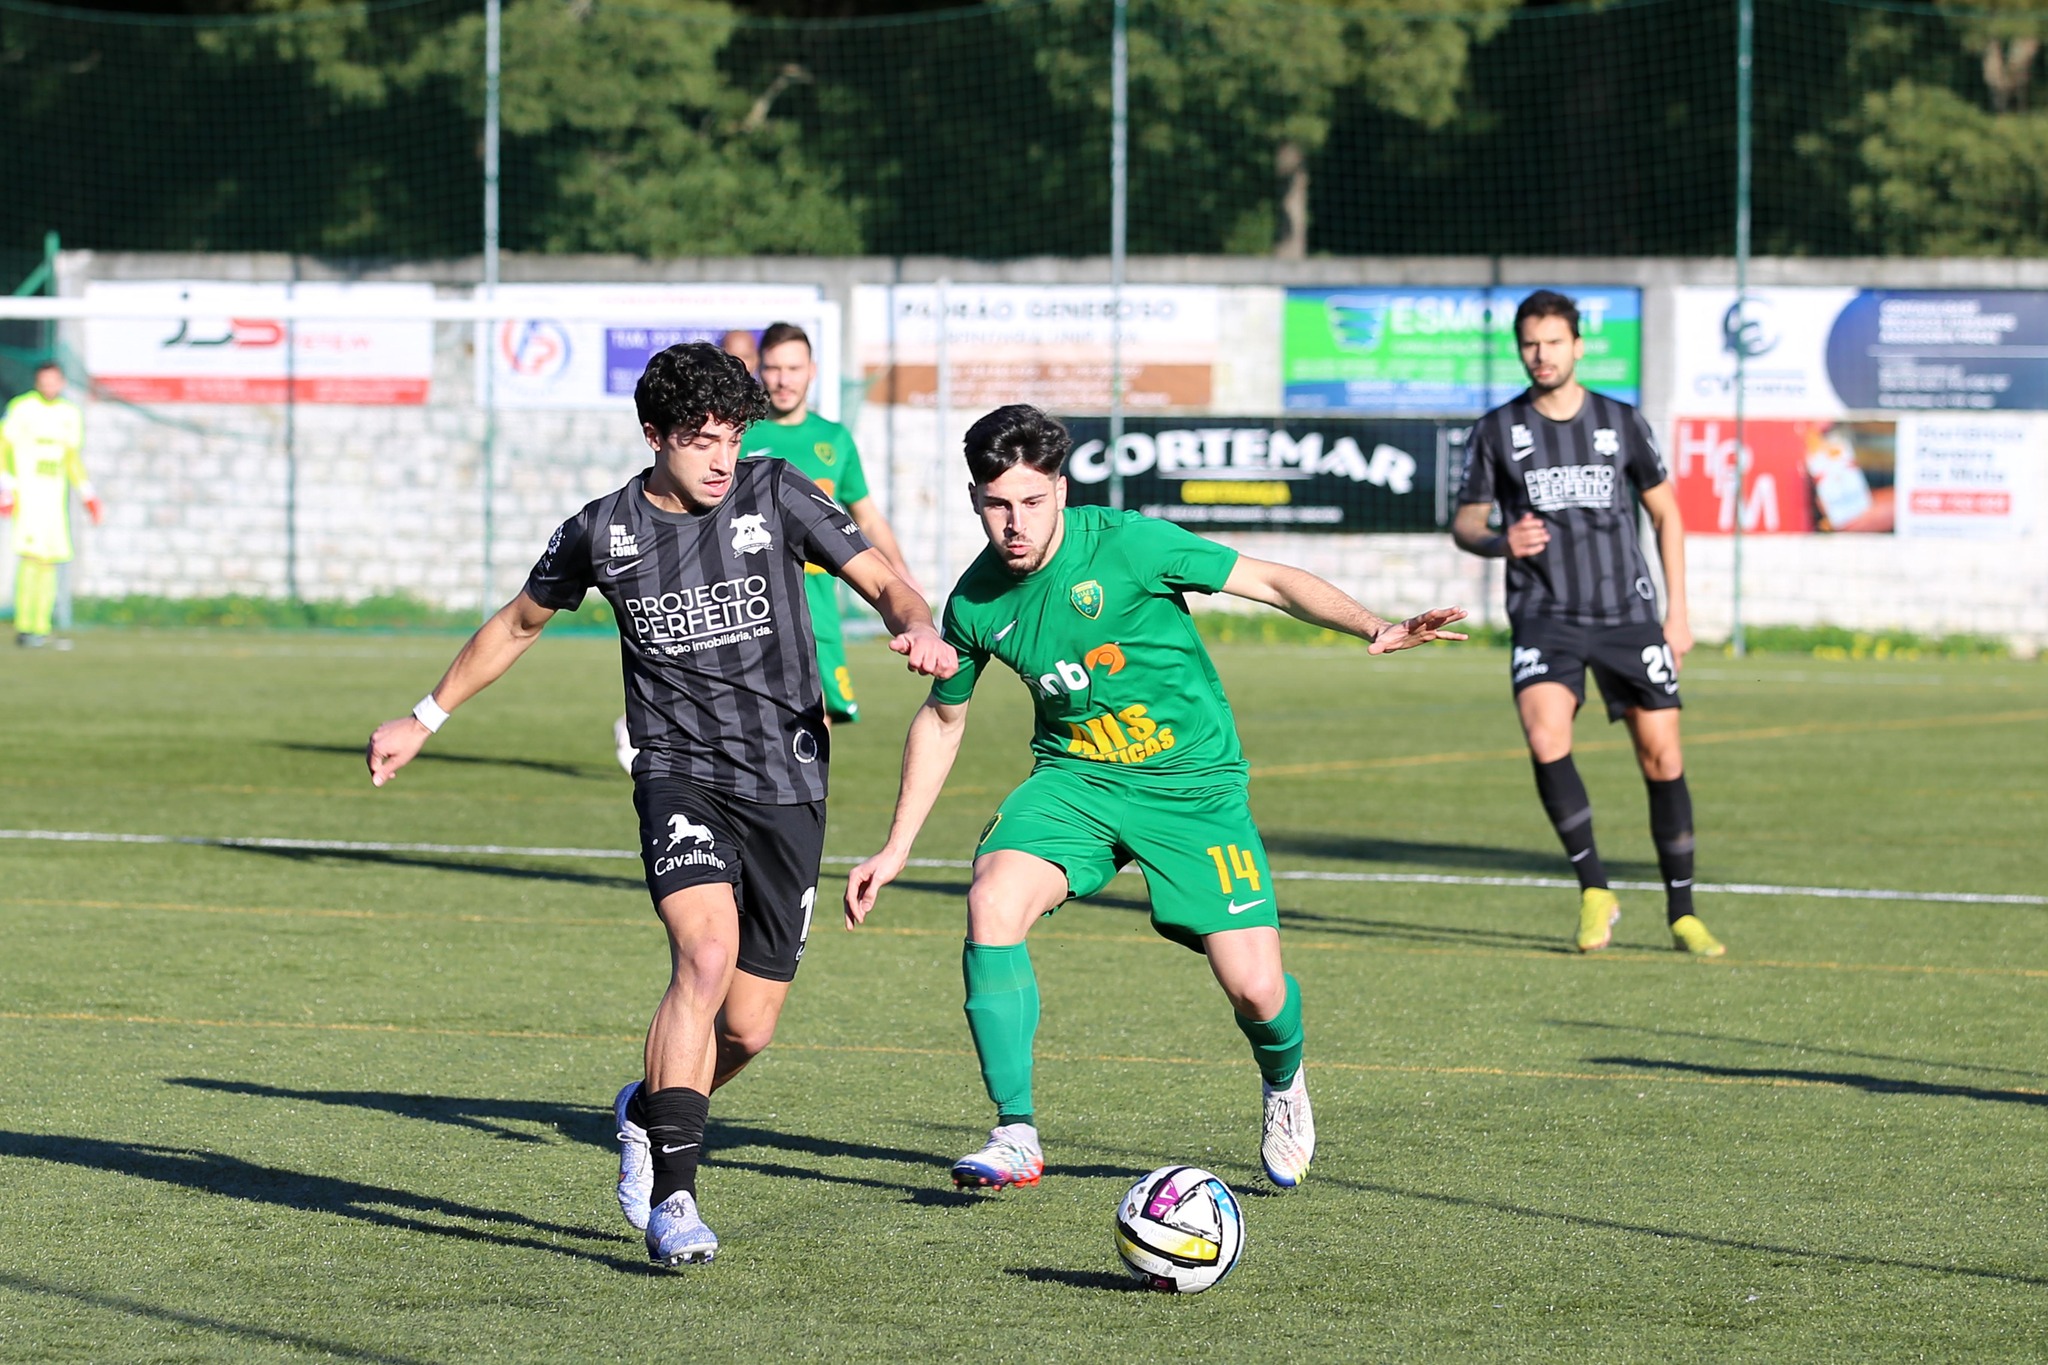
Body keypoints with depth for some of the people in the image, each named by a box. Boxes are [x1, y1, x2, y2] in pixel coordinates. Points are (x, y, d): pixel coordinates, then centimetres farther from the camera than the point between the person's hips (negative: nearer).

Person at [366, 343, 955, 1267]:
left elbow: (882, 582, 1)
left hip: (787, 785, 2)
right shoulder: (602, 533, 1)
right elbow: (518, 624, 19)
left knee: (747, 1028, 3)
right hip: (681, 775, -2)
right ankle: (673, 1195, -25)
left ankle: (648, 1113, 37)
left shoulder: (775, 497, 0)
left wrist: (918, 628, -23)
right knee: (707, 955, -29)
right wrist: (424, 720, 24)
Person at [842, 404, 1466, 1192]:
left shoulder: (1124, 544, -17)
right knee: (994, 898, -27)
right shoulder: (975, 602, -5)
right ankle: (1015, 1138, -20)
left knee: (1254, 989, -11)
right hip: (1075, 779, 3)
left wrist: (1374, 629, -26)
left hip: (1194, 780, -3)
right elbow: (943, 716, 14)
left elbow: (1271, 582, -12)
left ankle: (1283, 1085, 28)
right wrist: (896, 847, 14)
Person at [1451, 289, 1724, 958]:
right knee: (1546, 741, -25)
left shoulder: (1621, 422, 5)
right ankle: (1594, 890, -10)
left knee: (1661, 755, -2)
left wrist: (1678, 612, 8)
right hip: (1545, 618, -1)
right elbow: (1465, 524, 8)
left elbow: (1665, 512, 14)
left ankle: (1682, 913, 12)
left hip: (1628, 614, 1)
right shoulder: (1497, 431, 2)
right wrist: (1500, 543, -16)